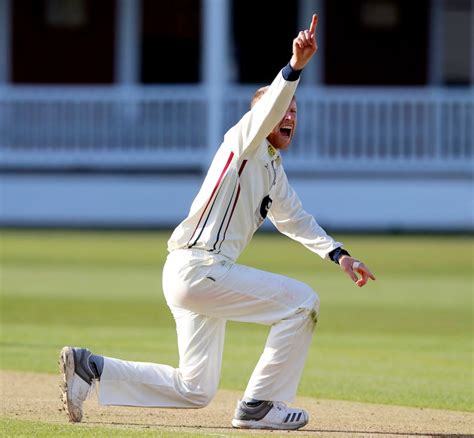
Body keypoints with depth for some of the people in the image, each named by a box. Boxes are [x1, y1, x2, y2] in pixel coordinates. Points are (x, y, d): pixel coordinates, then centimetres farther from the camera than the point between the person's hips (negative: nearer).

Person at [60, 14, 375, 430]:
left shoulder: (273, 169, 21)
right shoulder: (244, 142, -6)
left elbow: (295, 219, 29)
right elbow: (268, 108, -26)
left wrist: (339, 254, 17)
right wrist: (295, 67, -42)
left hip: (198, 273, 10)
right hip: (197, 267, -10)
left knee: (195, 391, 11)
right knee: (302, 301, -12)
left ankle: (88, 367, 13)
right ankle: (259, 406, -6)